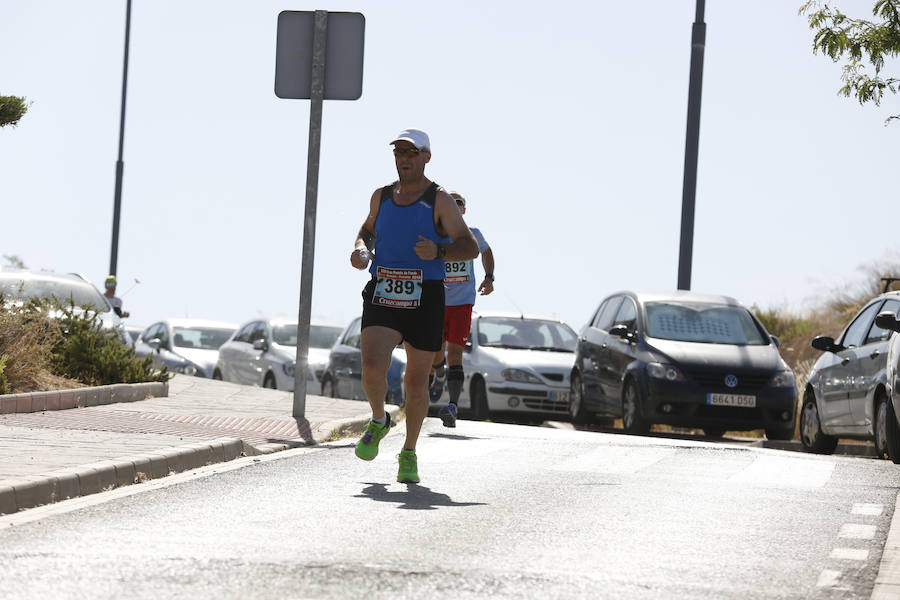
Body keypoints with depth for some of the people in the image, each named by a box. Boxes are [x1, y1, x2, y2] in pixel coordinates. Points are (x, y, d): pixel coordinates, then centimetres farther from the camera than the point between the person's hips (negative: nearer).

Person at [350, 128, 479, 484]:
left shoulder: (439, 200, -2)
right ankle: (379, 421, 13)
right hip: (382, 295, 2)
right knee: (372, 368, -19)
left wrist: (438, 251, -23)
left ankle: (409, 454, 24)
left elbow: (470, 247, -4)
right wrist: (361, 250, 6)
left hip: (424, 299, -2)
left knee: (417, 380, 5)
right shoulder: (382, 196, 10)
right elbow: (368, 230, 29)